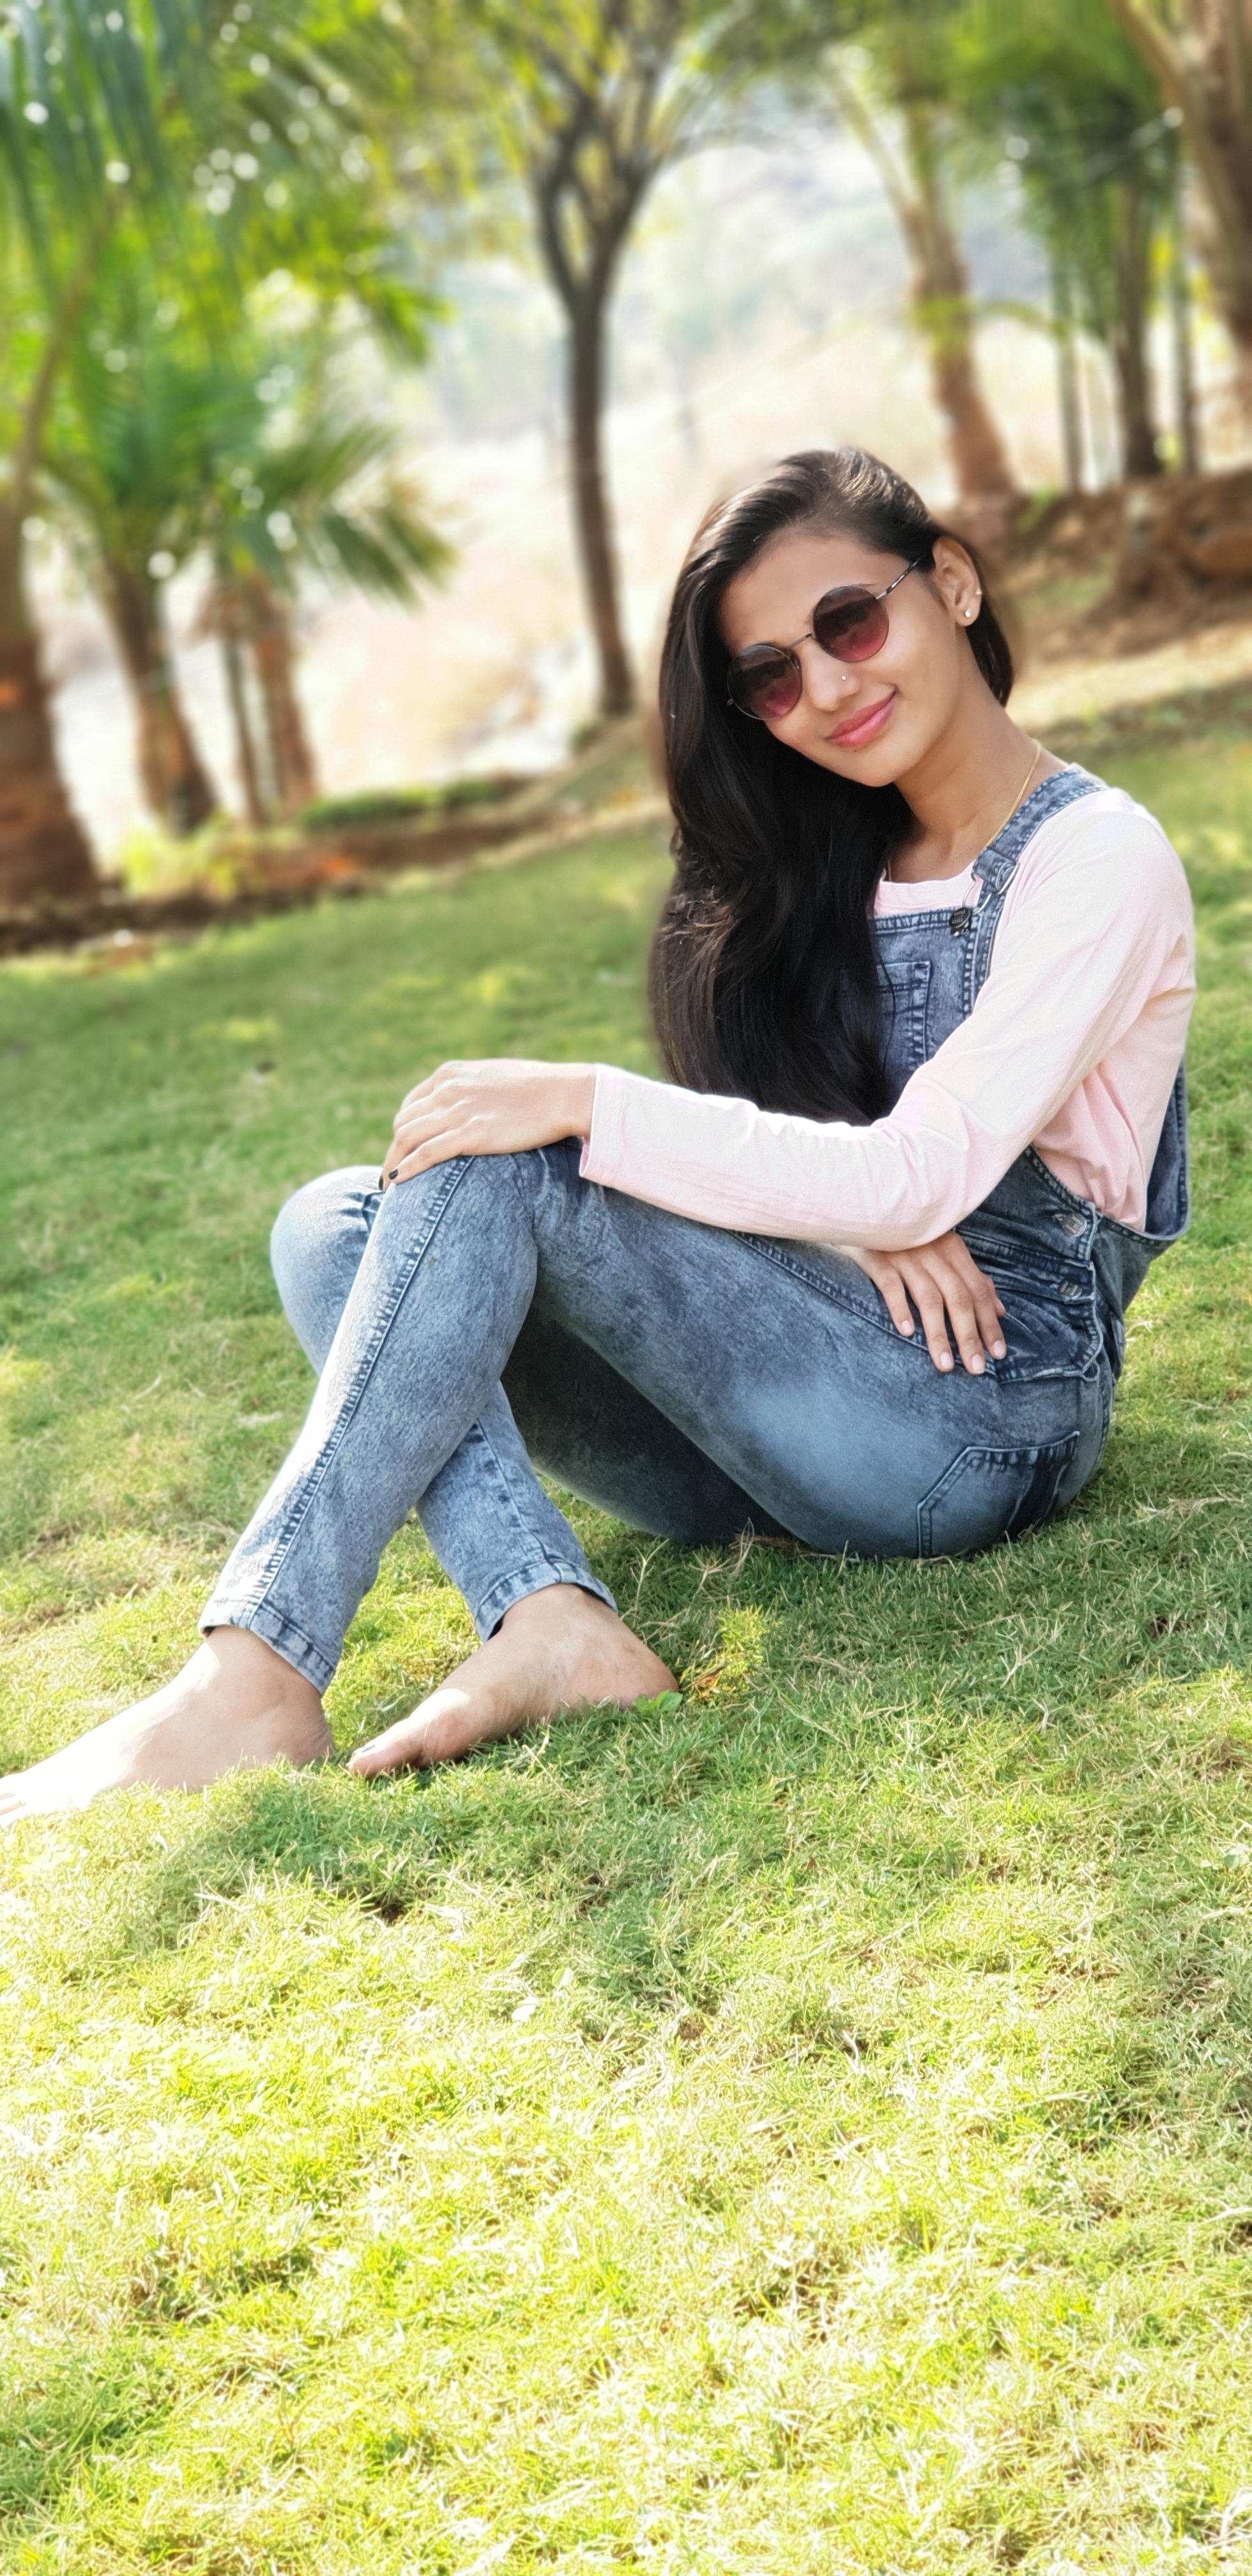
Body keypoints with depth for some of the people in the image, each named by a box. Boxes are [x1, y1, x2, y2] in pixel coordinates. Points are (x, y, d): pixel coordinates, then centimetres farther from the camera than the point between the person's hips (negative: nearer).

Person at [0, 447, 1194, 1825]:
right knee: (330, 1225, -7)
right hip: (799, 1427, 8)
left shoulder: (1098, 857, -6)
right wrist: (858, 1213, -12)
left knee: (490, 1166, -25)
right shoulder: (841, 869, 18)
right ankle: (549, 1622, -29)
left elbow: (921, 1176, -18)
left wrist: (582, 1104, -21)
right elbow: (763, 1137, 12)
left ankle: (252, 1679, -31)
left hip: (990, 1405, -8)